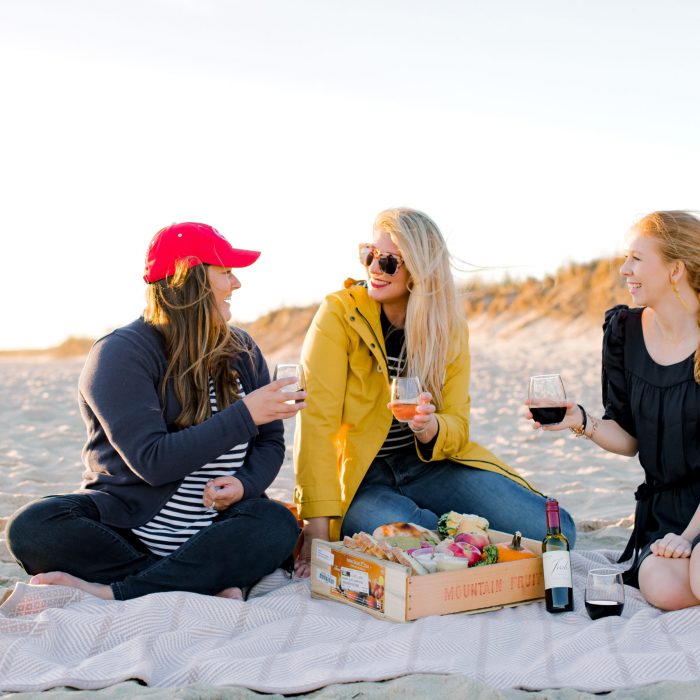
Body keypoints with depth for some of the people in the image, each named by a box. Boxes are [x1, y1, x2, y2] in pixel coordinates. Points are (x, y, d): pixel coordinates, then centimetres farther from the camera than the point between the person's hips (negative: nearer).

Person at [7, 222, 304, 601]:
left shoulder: (242, 351, 8)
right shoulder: (121, 353, -10)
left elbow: (270, 442, 10)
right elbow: (153, 461, -21)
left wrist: (244, 484, -13)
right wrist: (243, 416, -22)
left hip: (209, 534, 3)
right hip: (125, 523, -3)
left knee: (278, 524, -29)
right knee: (33, 527, -29)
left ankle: (110, 591, -28)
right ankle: (211, 584, -33)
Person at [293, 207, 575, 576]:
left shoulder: (450, 328, 2)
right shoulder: (338, 314, -10)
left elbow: (457, 424, 0)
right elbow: (316, 421, -16)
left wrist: (429, 427, -27)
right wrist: (317, 526, -23)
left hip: (428, 466, 3)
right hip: (359, 476, -3)